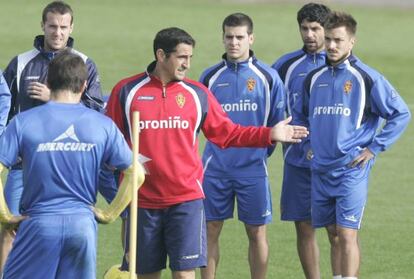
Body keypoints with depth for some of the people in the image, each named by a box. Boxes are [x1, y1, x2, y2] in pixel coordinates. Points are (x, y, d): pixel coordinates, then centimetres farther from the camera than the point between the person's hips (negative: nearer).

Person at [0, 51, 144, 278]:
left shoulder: (23, 122, -3)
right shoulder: (103, 125, 3)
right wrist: (109, 215, 8)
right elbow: (135, 173, 4)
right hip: (83, 224, 2)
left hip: (39, 224, -2)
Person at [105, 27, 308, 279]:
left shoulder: (197, 93, 5)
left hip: (186, 199, 0)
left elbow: (226, 133, 9)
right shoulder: (126, 92, -1)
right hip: (143, 200, 0)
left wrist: (269, 135, 0)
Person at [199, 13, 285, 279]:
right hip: (215, 167, 1)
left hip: (253, 167, -1)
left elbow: (277, 122, 7)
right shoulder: (210, 76, 3)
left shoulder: (268, 76, -1)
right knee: (210, 230, 4)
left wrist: (263, 150, 5)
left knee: (257, 232, 4)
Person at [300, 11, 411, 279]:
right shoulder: (314, 78, 9)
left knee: (347, 234, -12)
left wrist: (374, 148, -7)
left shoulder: (366, 78, -7)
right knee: (334, 232, 12)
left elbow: (401, 113, -4)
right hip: (321, 168, 6)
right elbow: (305, 114, 28)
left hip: (351, 169, -6)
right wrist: (309, 143, 14)